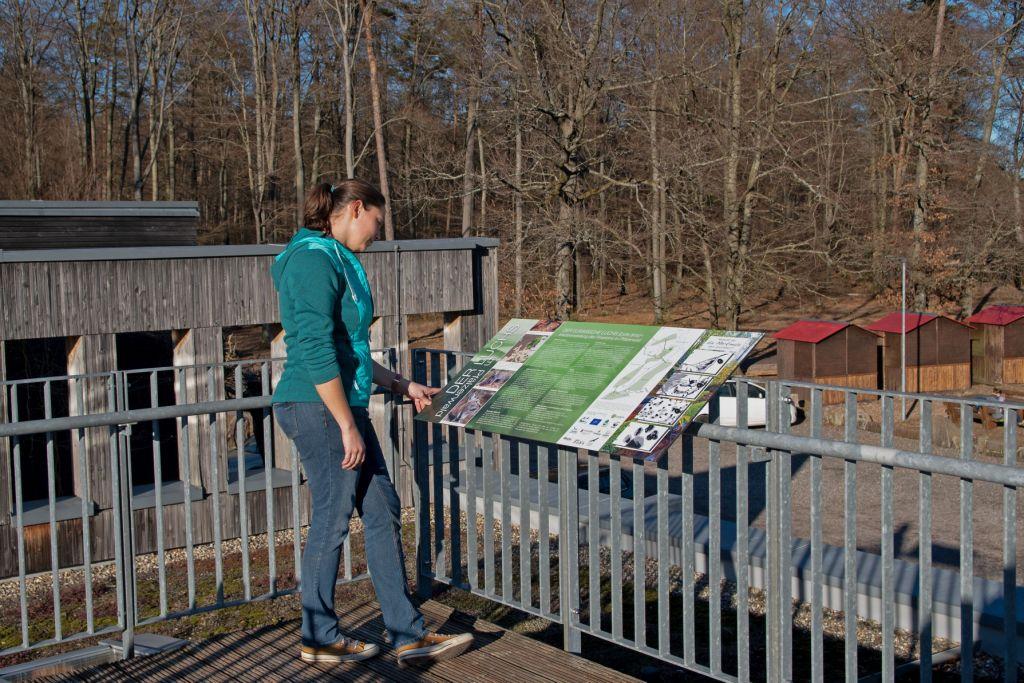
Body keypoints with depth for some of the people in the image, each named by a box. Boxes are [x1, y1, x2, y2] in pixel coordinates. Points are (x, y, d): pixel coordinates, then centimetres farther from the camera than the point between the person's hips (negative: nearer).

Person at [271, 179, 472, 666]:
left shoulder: (338, 261, 17)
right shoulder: (315, 260, -14)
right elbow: (316, 352, -22)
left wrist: (401, 386, 26)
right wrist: (348, 426, -21)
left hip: (344, 406, 10)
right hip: (318, 408, -10)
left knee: (382, 511, 10)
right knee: (332, 518, 1)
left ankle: (408, 634, 18)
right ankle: (319, 638, 19)